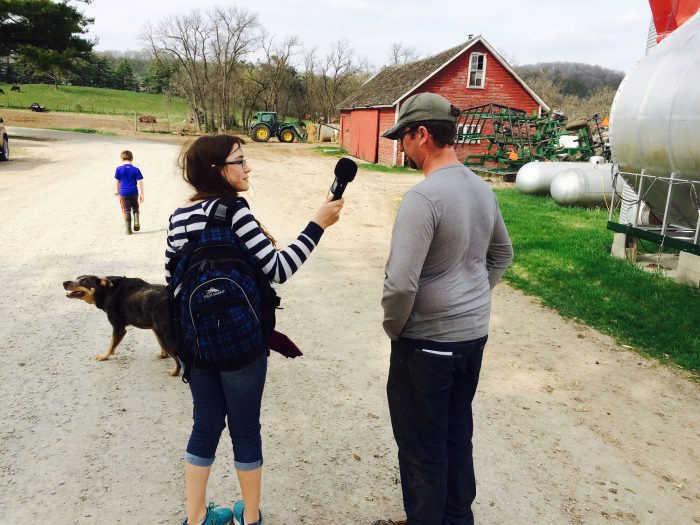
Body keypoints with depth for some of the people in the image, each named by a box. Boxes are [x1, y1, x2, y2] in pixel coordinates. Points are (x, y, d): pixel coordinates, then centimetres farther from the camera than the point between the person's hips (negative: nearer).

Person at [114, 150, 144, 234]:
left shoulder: (119, 169, -3)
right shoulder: (136, 170, -3)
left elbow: (117, 181, 7)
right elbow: (139, 182, -6)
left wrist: (117, 191, 22)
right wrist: (141, 194, -4)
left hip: (123, 193, 0)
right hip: (134, 192, 1)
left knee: (126, 210, 6)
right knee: (135, 208, 21)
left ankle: (128, 229, 4)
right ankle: (136, 222, 1)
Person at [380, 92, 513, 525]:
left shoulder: (423, 197, -22)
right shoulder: (482, 189, 4)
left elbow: (401, 283, -26)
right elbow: (502, 255, 18)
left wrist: (393, 328, -8)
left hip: (428, 341, -8)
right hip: (474, 334, 8)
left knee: (422, 445, 10)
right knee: (458, 433, 23)